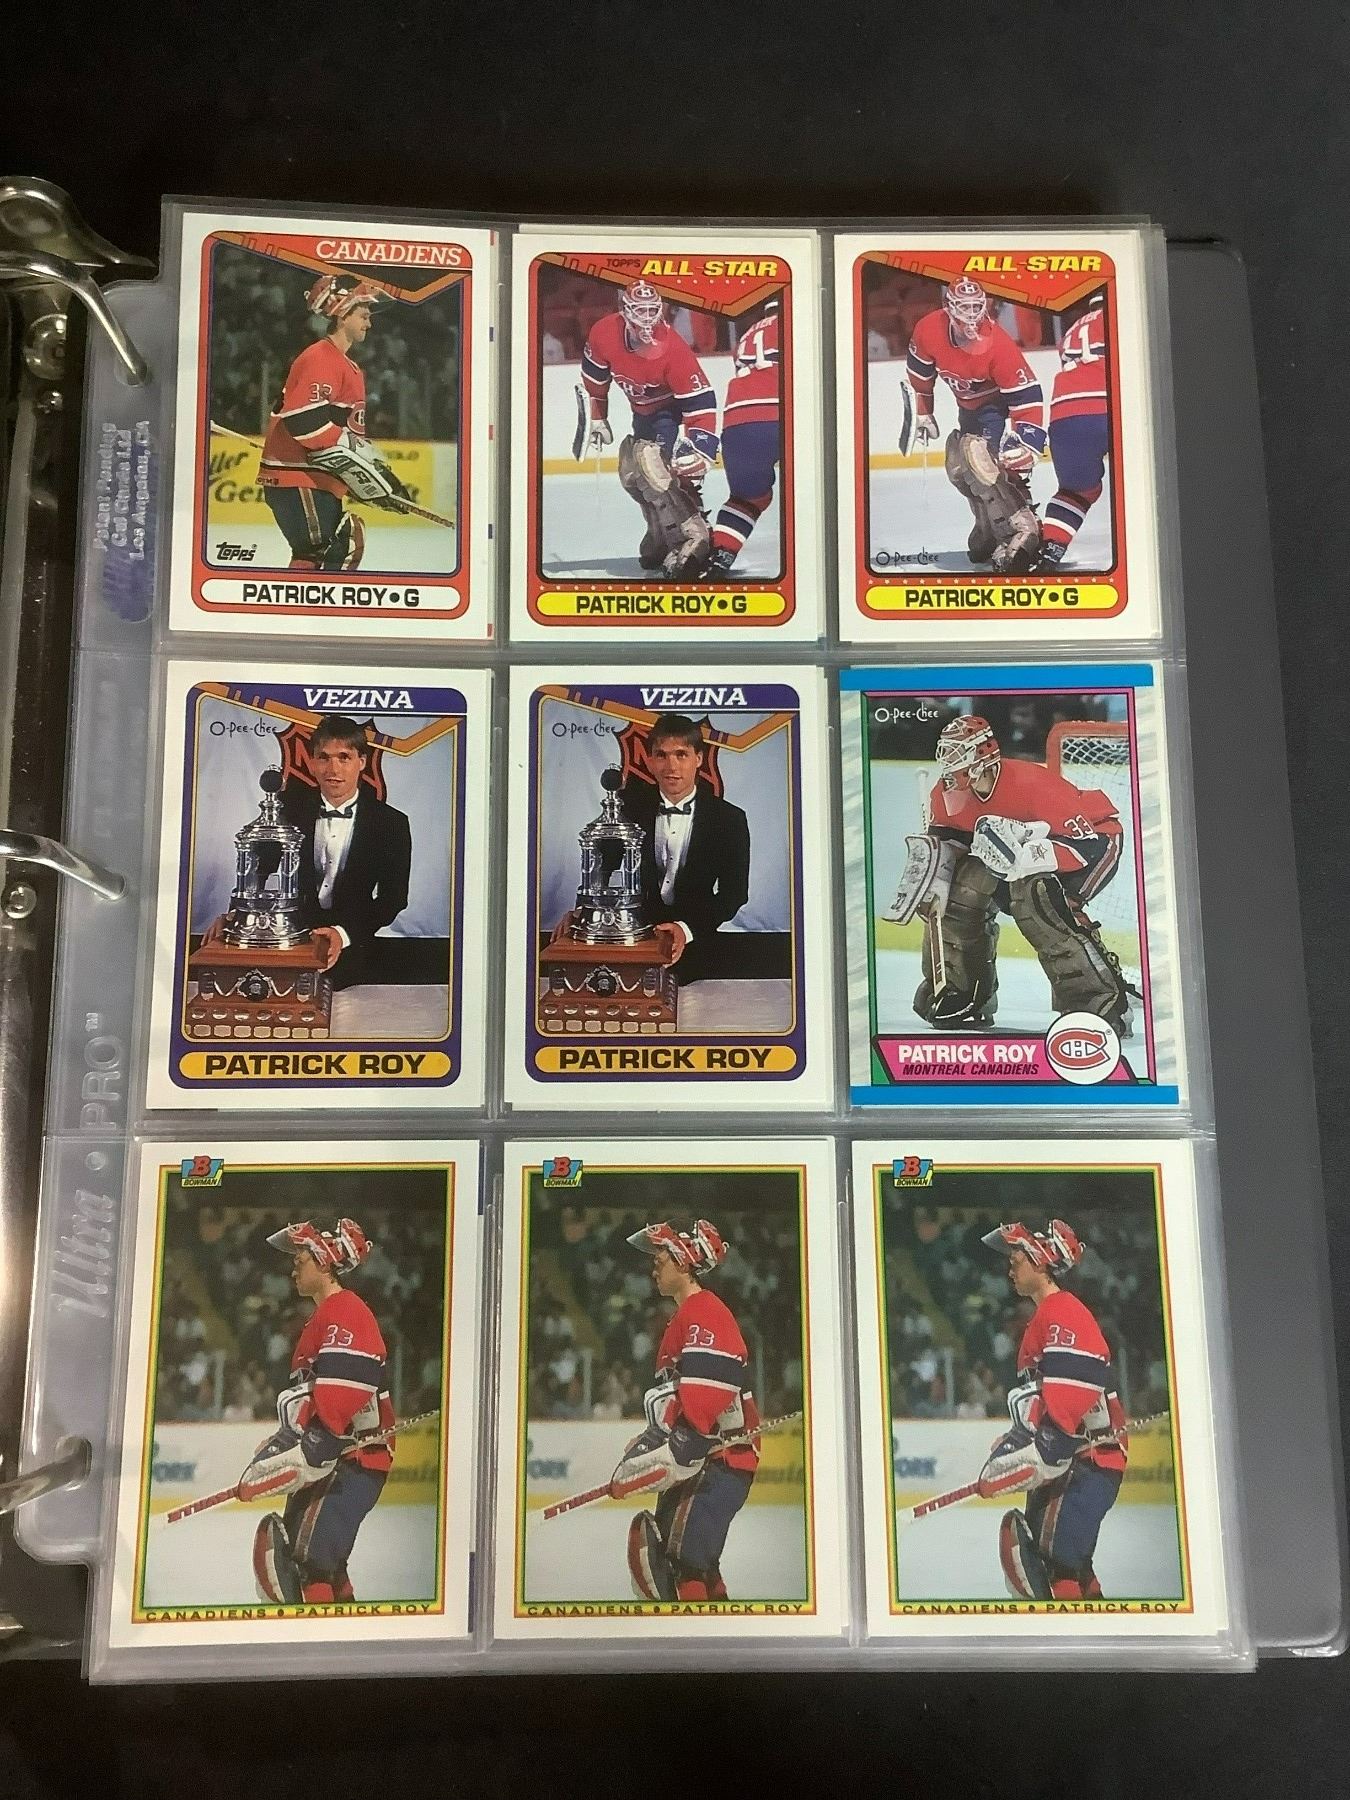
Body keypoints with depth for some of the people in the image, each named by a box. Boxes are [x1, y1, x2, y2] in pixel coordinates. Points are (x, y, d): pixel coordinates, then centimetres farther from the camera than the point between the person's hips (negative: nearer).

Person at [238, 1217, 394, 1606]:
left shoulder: (347, 1313, -14)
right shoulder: (321, 1319, 21)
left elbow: (339, 1399, -25)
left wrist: (308, 1452, -28)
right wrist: (282, 1441, 17)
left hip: (354, 1460, -11)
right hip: (326, 1460, 11)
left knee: (311, 1557, -17)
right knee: (290, 1553, 14)